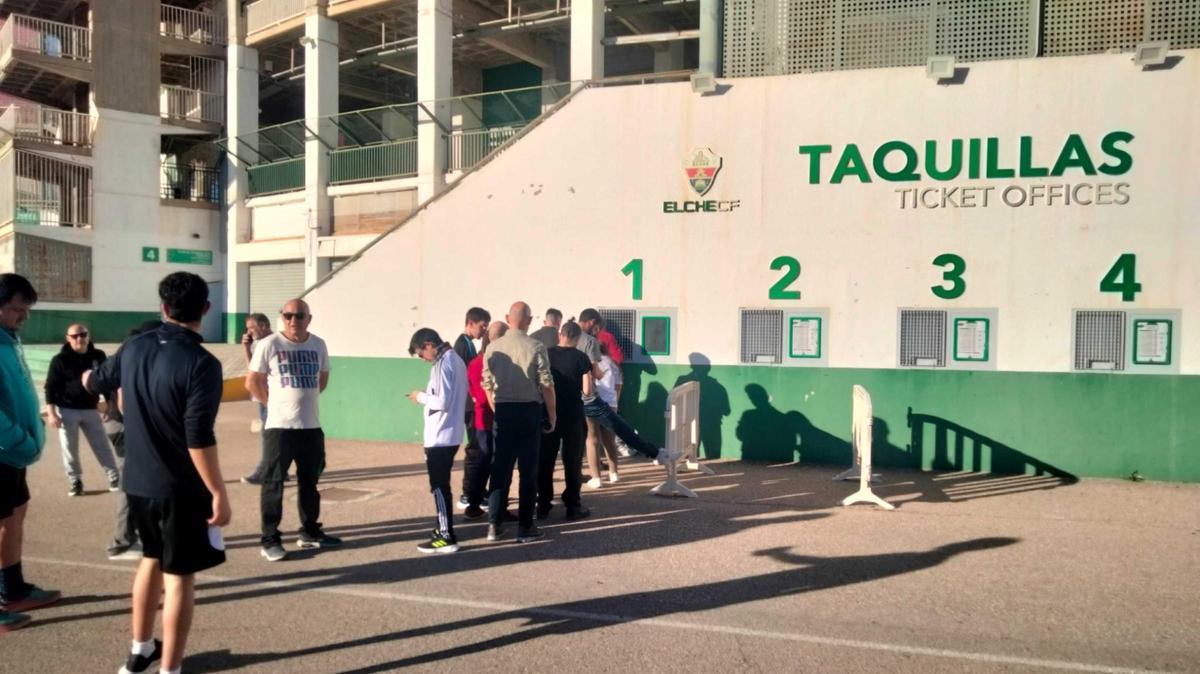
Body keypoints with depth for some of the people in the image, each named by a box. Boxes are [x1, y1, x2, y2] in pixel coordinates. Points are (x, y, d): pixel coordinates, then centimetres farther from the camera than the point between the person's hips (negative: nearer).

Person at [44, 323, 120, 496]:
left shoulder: (98, 356, 0)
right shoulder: (60, 360, -9)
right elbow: (50, 387, -6)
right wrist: (51, 412, -11)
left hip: (90, 409, 2)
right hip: (67, 410, -2)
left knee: (102, 446, 5)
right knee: (69, 448, 6)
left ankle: (115, 477, 12)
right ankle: (75, 482, 19)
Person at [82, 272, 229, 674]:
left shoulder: (134, 348, 0)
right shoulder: (201, 364, -22)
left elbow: (94, 383, 21)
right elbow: (199, 440, -25)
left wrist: (88, 377, 46)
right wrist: (219, 494, -18)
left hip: (137, 482, 7)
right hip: (181, 489, -7)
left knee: (152, 560, 25)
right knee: (179, 576, 4)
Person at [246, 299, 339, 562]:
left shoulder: (318, 345, 5)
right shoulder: (269, 344, -9)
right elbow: (252, 382, -3)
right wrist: (276, 402, 1)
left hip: (311, 426, 5)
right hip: (279, 426, -5)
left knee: (309, 481, 15)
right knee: (274, 483, -1)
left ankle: (310, 532, 28)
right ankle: (270, 539, 8)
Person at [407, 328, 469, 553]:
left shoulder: (442, 364, -18)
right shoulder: (455, 359, 12)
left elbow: (442, 402, -24)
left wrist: (421, 396, -8)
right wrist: (427, 395, 10)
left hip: (440, 437, -10)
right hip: (450, 435, 10)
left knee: (439, 487, -4)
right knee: (442, 484, 18)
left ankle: (447, 538, 0)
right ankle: (444, 529, 27)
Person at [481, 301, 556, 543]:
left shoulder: (493, 347, 0)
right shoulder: (536, 347, -9)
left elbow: (487, 384, 5)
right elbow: (546, 385, -8)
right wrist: (552, 414, 3)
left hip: (502, 411, 3)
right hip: (529, 410, -3)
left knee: (500, 468, 11)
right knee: (528, 470, 6)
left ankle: (494, 524, 13)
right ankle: (525, 526, 9)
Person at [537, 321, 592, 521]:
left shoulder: (547, 354, -1)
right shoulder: (581, 358, -8)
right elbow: (587, 389, -12)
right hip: (573, 415, -2)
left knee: (545, 460, 10)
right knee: (572, 461, 6)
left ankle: (543, 505, 14)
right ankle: (573, 506, 9)